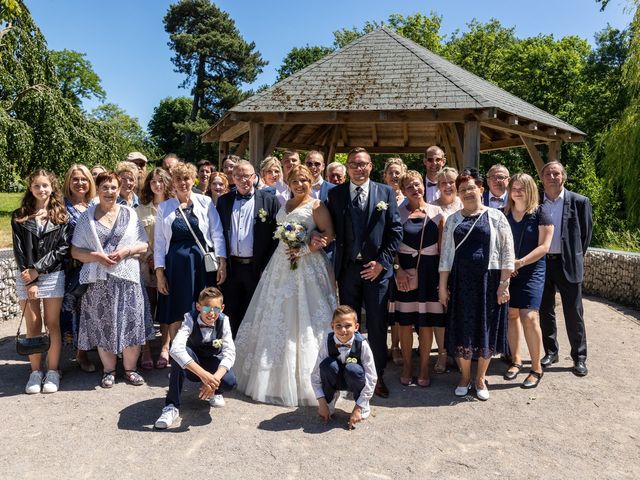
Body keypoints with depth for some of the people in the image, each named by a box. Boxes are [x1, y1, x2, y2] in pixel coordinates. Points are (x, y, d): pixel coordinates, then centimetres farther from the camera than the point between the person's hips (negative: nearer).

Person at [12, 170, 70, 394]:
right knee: (32, 326, 4)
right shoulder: (20, 216, 5)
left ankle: (52, 371, 12)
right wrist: (30, 281, -10)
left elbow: (63, 248, -5)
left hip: (53, 275, -1)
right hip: (26, 277, 1)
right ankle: (35, 371, 14)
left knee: (52, 324, 3)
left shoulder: (61, 216, 3)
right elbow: (19, 250, -1)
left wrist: (38, 269, -14)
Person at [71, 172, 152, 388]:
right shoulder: (87, 217, 5)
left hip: (127, 277, 0)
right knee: (103, 326, 5)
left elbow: (144, 245, 6)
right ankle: (109, 370, 21)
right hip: (99, 279, 0)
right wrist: (96, 256, -14)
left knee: (131, 324, 0)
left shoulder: (129, 213, 7)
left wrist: (126, 251, -13)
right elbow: (75, 251, 3)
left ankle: (130, 368, 16)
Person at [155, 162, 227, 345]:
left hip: (203, 264, -1)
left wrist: (222, 262, -6)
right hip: (175, 266, 1)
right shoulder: (164, 207, 8)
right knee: (176, 316, 3)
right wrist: (159, 273, 1)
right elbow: (159, 242, 7)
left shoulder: (205, 202, 4)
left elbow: (217, 234, 2)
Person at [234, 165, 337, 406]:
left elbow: (328, 234, -11)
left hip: (307, 266, -7)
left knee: (302, 319, -4)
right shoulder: (284, 205, 16)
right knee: (277, 317, 10)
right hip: (282, 265, 7)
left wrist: (305, 249, -19)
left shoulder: (316, 206, -3)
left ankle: (303, 381, 8)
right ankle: (277, 376, 23)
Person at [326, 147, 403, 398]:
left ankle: (377, 376, 20)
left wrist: (382, 262, -8)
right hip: (347, 268, 1)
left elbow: (396, 230, -1)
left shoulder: (386, 193, 1)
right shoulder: (335, 194, 4)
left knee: (377, 326, 5)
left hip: (376, 268, -1)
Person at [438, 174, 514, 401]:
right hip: (460, 282, 2)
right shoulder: (453, 220, 8)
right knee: (461, 330, 7)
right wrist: (443, 285, 2)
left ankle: (480, 378, 25)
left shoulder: (496, 217, 0)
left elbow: (507, 251, -3)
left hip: (488, 281, -2)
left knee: (485, 329, 7)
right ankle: (464, 376, 27)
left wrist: (504, 283, -9)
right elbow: (446, 253, 6)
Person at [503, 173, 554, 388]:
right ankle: (516, 360, 25)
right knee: (511, 314, 7)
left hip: (532, 271, -4)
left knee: (529, 317, -13)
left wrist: (520, 262, -17)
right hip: (507, 272, 4)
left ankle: (536, 368, 2)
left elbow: (544, 246, -9)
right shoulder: (504, 214, 6)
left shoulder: (540, 213, -4)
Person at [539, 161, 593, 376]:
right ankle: (550, 351, 26)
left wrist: (577, 258, 6)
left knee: (573, 313, 4)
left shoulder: (579, 202, -2)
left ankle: (579, 357, 16)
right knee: (545, 311, 11)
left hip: (568, 263, -2)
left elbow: (586, 233, 5)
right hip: (541, 262, 3)